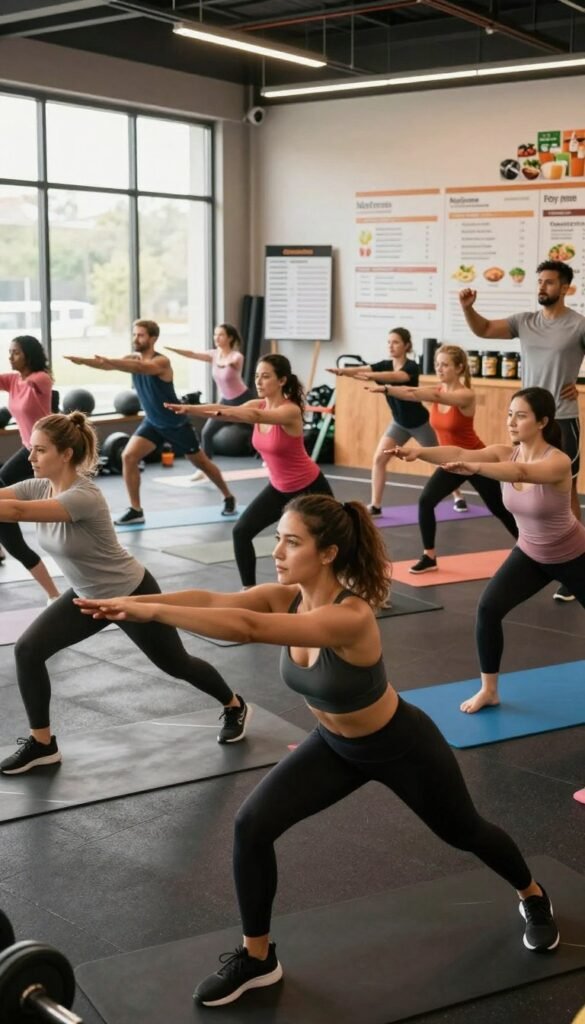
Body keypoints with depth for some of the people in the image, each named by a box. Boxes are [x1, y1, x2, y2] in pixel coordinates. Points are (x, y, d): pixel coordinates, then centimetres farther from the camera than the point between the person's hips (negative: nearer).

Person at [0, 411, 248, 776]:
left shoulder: (84, 497, -35)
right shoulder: (39, 488, -10)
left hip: (131, 593, -7)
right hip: (88, 596, 7)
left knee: (175, 664, 12)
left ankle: (235, 707, 40)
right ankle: (42, 744, 5)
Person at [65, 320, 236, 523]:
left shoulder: (161, 362, -25)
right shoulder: (133, 358, -6)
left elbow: (140, 367, -47)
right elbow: (108, 365, -21)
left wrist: (110, 361, -60)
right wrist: (83, 361, -38)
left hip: (175, 424, -5)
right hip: (152, 422, 5)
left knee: (201, 463, 10)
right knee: (128, 457, -14)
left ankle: (228, 497, 32)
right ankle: (135, 510, -6)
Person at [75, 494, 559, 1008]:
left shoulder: (351, 617, -40)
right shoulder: (287, 598, -18)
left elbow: (250, 628, -52)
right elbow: (211, 600, -34)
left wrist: (151, 611, -55)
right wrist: (134, 600, -49)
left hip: (402, 746, -5)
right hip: (336, 745, 6)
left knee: (464, 832, 19)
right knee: (252, 825, -11)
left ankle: (534, 897, 52)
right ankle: (257, 959, 8)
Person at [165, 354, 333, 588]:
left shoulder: (290, 411, -26)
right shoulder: (258, 405, -5)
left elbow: (256, 417, -46)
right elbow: (227, 411, -21)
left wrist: (217, 411, -60)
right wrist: (190, 408, -38)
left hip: (309, 489, -7)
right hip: (278, 488, 7)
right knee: (241, 531, -6)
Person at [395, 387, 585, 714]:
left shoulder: (558, 461, -30)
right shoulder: (504, 453, -14)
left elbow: (522, 472, -52)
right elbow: (460, 453, -30)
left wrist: (475, 467, -68)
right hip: (530, 554, 5)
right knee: (489, 608, -12)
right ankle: (489, 690, 2)